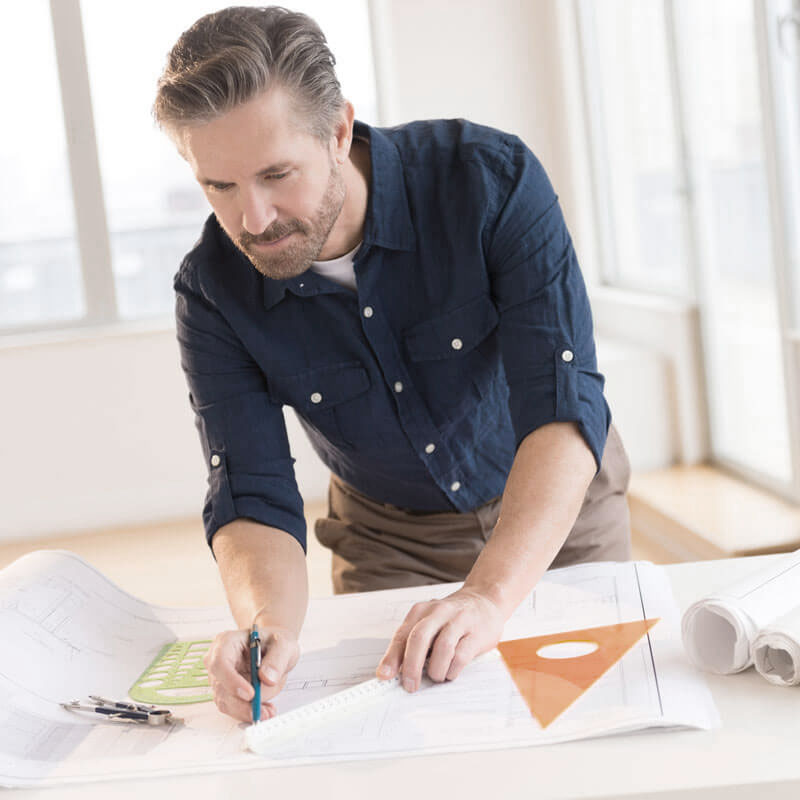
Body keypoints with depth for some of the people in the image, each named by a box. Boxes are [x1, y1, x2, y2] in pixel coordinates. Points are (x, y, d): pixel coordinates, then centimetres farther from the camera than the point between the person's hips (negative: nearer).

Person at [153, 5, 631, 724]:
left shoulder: (491, 179, -29)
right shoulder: (212, 291, -21)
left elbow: (564, 404, -36)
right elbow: (253, 500, -22)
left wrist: (490, 597, -50)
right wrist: (269, 625, -45)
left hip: (557, 507, -1)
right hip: (388, 538, 1)